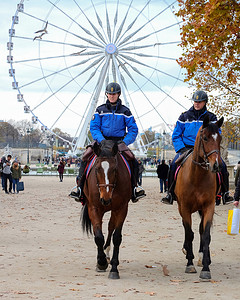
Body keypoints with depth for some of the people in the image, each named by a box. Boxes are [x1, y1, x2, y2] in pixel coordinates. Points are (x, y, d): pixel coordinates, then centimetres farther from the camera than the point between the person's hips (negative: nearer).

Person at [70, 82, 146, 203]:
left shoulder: (125, 111, 5)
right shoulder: (100, 110, 6)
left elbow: (133, 130, 3)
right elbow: (94, 127, 0)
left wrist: (124, 142, -13)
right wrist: (101, 140, -18)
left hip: (119, 142, 0)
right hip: (102, 140, 0)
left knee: (134, 162, -21)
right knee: (85, 159, -23)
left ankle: (133, 190, -8)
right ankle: (80, 189, -18)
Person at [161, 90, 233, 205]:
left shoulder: (211, 118, 7)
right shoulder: (184, 117, 7)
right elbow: (176, 135, 8)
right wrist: (181, 148, -9)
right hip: (187, 147, 0)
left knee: (222, 166, -22)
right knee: (174, 165, -27)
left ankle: (225, 193, -4)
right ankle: (170, 193, -15)